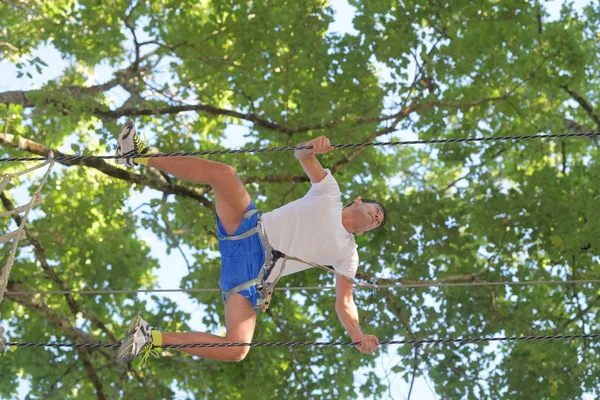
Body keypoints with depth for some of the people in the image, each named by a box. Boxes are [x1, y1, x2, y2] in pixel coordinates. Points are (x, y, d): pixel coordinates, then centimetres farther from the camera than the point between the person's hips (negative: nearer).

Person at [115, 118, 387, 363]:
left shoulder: (348, 254, 19)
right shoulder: (330, 194, 17)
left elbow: (344, 301, 14)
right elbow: (302, 155, 9)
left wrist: (357, 334, -7)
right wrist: (313, 147, -18)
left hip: (256, 275, 0)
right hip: (250, 232, 0)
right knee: (223, 173, -26)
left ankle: (152, 338, -12)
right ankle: (141, 157, -23)